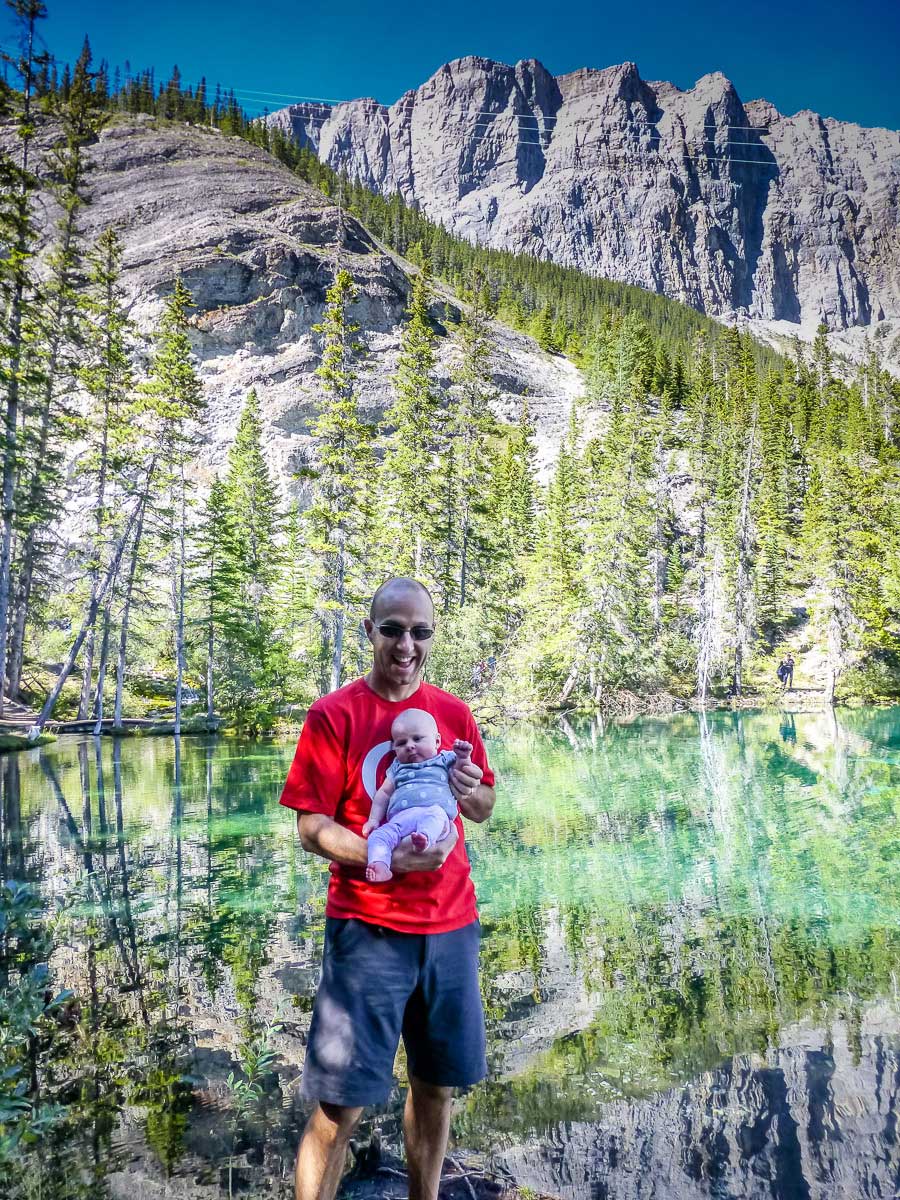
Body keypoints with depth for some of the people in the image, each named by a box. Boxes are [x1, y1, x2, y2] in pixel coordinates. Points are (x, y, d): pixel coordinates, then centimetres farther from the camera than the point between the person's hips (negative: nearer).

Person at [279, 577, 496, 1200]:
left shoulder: (454, 712, 5)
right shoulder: (334, 714, -7)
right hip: (368, 929, -4)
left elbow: (485, 808, 14)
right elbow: (312, 828, -9)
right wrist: (388, 860, -24)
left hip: (452, 925, 4)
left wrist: (472, 792, -10)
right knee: (341, 1102, 1)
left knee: (438, 1086, 16)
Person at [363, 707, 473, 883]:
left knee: (435, 813, -37)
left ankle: (424, 838, -62)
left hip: (436, 811, -3)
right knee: (378, 835, -24)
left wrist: (463, 758, -3)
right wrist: (373, 819, 17)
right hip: (399, 818, 3)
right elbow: (384, 793, 29)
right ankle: (380, 866, -43)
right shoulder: (397, 768, 33)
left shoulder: (444, 760, 25)